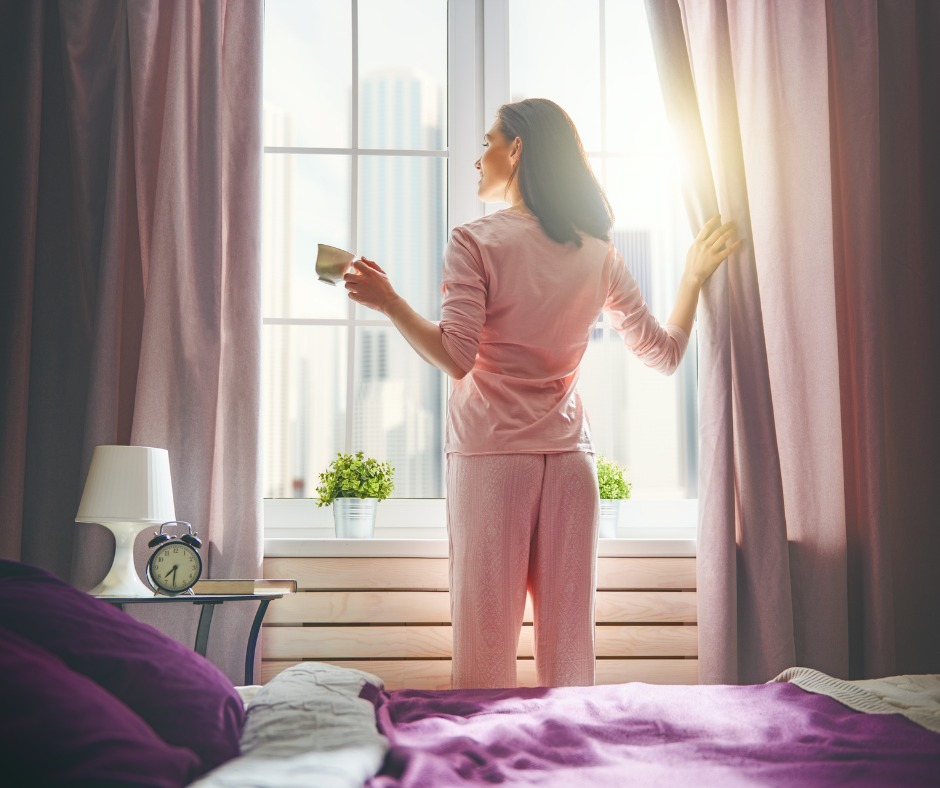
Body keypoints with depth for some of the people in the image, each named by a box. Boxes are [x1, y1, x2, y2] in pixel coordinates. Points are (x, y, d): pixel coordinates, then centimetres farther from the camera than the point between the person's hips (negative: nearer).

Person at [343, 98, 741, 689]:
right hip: (571, 458, 4)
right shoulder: (598, 252, 8)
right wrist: (695, 275, 23)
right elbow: (664, 352, 11)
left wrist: (389, 302, -9)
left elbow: (456, 356, -15)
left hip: (491, 454, -4)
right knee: (570, 641, 8)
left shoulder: (475, 243, -5)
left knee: (487, 641, 2)